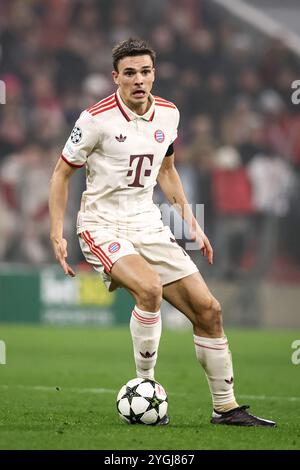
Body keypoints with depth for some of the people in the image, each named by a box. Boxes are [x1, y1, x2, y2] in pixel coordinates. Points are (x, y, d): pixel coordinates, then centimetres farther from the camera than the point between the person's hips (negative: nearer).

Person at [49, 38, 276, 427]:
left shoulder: (168, 114, 3)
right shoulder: (97, 118, -13)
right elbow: (62, 172, -3)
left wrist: (191, 222, 16)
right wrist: (57, 235, -10)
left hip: (148, 225, 6)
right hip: (103, 227, -6)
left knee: (207, 309, 0)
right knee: (149, 287, -33)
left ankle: (225, 407, 11)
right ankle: (146, 386, -16)